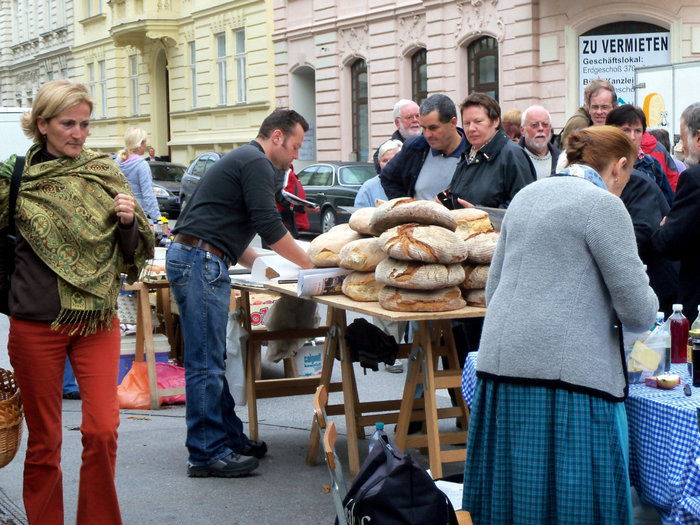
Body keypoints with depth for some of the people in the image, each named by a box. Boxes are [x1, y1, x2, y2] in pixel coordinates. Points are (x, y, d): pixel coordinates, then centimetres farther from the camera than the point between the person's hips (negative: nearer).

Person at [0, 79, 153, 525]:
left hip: (97, 321, 1)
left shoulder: (106, 174, 3)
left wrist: (130, 221, -8)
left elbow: (135, 251, 8)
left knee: (103, 431, -6)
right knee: (44, 441, 8)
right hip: (36, 324, -1)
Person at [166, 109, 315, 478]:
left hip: (192, 258, 11)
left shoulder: (243, 160, 26)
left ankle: (229, 437, 21)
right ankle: (207, 453, -6)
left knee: (213, 359, 14)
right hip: (200, 262, -11)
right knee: (205, 363, -8)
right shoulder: (257, 164, -8)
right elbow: (270, 227, -14)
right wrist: (310, 265, -5)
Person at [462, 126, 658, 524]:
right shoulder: (604, 205, -6)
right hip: (566, 368, -8)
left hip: (500, 361, 8)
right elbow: (638, 312, -8)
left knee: (511, 491, 13)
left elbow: (493, 288, 22)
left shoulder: (526, 196, 17)